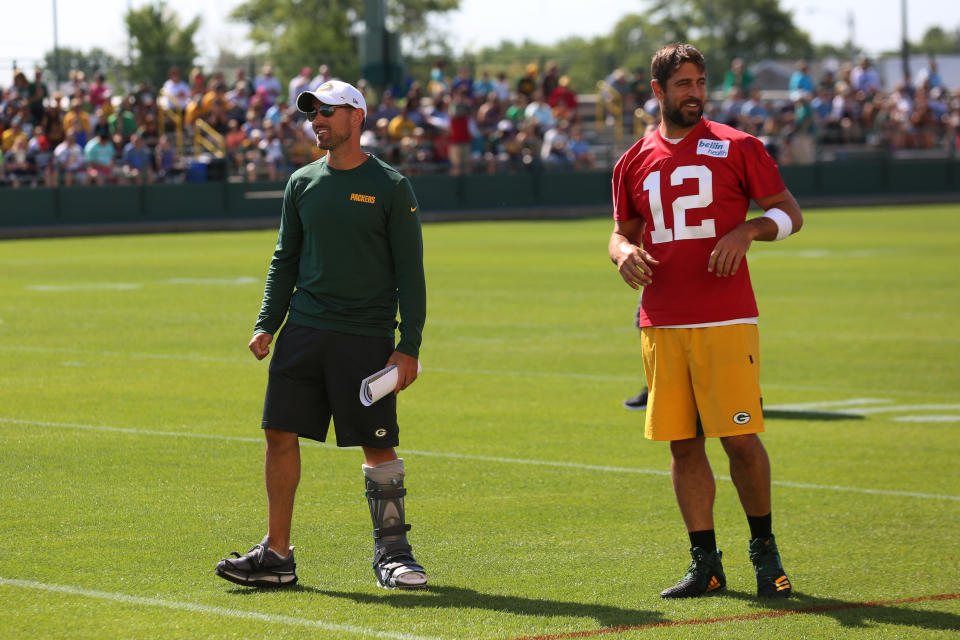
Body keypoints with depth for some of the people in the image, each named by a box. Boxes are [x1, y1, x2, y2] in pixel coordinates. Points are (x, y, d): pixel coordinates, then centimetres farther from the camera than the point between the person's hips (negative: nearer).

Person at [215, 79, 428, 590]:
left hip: (367, 337, -4)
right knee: (280, 433, -1)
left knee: (378, 446, -2)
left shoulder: (391, 188, -2)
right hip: (304, 332, 4)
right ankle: (276, 555, 6)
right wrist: (267, 325, 6)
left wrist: (409, 347, -9)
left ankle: (391, 552, 11)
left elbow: (409, 272, -3)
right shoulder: (302, 183, 11)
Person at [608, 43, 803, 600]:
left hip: (727, 322, -3)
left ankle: (764, 548, 11)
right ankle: (706, 564, 10)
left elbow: (790, 212, 5)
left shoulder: (737, 148, 3)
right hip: (661, 324, 3)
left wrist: (748, 230, -14)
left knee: (740, 437, -6)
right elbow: (622, 233, 22)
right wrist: (624, 251, -2)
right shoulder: (634, 162, 12)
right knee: (683, 444, 3)